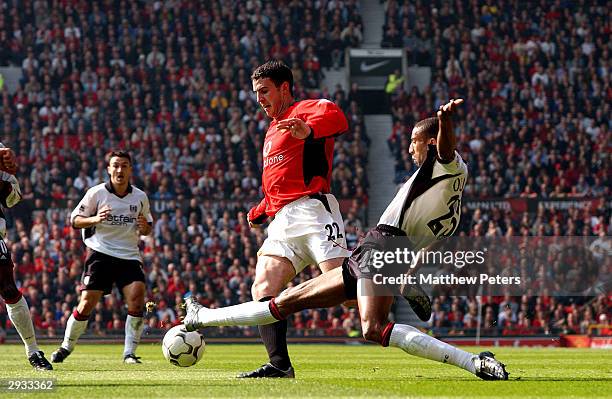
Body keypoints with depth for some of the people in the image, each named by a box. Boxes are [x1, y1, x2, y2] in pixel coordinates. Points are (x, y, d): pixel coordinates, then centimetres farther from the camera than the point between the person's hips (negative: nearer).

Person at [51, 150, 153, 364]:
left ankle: (129, 352, -8)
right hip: (100, 253, -2)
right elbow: (74, 220, 1)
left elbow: (147, 227, 18)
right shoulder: (96, 193, -3)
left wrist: (145, 228, -6)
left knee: (137, 300, -17)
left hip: (129, 256, 2)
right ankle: (66, 347, 11)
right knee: (87, 303, -9)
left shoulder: (140, 197, 6)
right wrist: (95, 219, -18)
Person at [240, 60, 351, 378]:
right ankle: (280, 365, -13)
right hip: (283, 220, 9)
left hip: (313, 208, -9)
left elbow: (335, 117, -22)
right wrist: (259, 212, 27)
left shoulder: (305, 111, 3)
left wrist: (308, 130, -42)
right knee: (262, 289, -8)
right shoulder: (272, 131, 32)